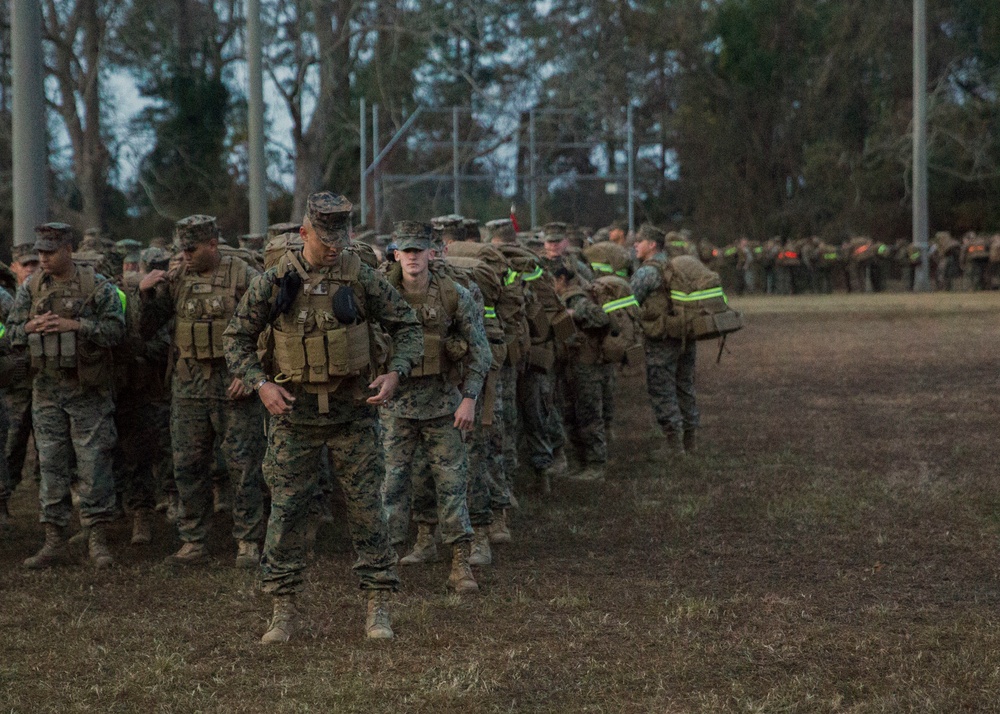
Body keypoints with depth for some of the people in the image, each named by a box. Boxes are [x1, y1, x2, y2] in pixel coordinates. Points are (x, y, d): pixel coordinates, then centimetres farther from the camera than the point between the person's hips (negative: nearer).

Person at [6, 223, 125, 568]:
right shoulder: (30, 288, 8)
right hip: (46, 390, 4)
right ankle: (54, 540, 11)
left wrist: (75, 325, -20)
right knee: (51, 464, 6)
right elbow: (12, 332, 9)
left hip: (87, 388, -4)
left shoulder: (97, 286, -4)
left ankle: (97, 539, 4)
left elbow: (116, 328, -10)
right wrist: (31, 327, -13)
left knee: (94, 462, -3)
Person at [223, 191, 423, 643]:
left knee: (367, 505, 1)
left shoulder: (361, 279, -3)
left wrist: (395, 373, -12)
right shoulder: (274, 283, -2)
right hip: (294, 411, 0)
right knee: (286, 508, 1)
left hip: (353, 410, 0)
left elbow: (408, 327, 4)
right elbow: (237, 339, 5)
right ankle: (283, 611, 10)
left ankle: (378, 607, 9)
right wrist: (261, 384, -9)